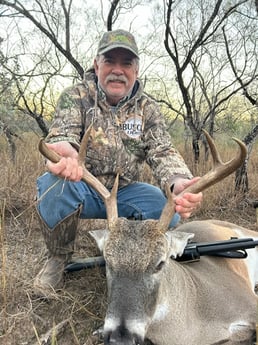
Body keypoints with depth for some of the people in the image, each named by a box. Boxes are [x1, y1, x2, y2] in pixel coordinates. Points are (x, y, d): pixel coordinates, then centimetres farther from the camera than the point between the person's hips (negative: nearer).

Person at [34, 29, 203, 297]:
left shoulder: (147, 109, 0)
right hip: (81, 189, -1)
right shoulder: (75, 97, -7)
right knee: (53, 183, -34)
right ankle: (58, 257, -5)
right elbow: (62, 134, -24)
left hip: (125, 192, 2)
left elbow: (163, 153, -12)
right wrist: (66, 153, -53)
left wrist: (179, 183, -37)